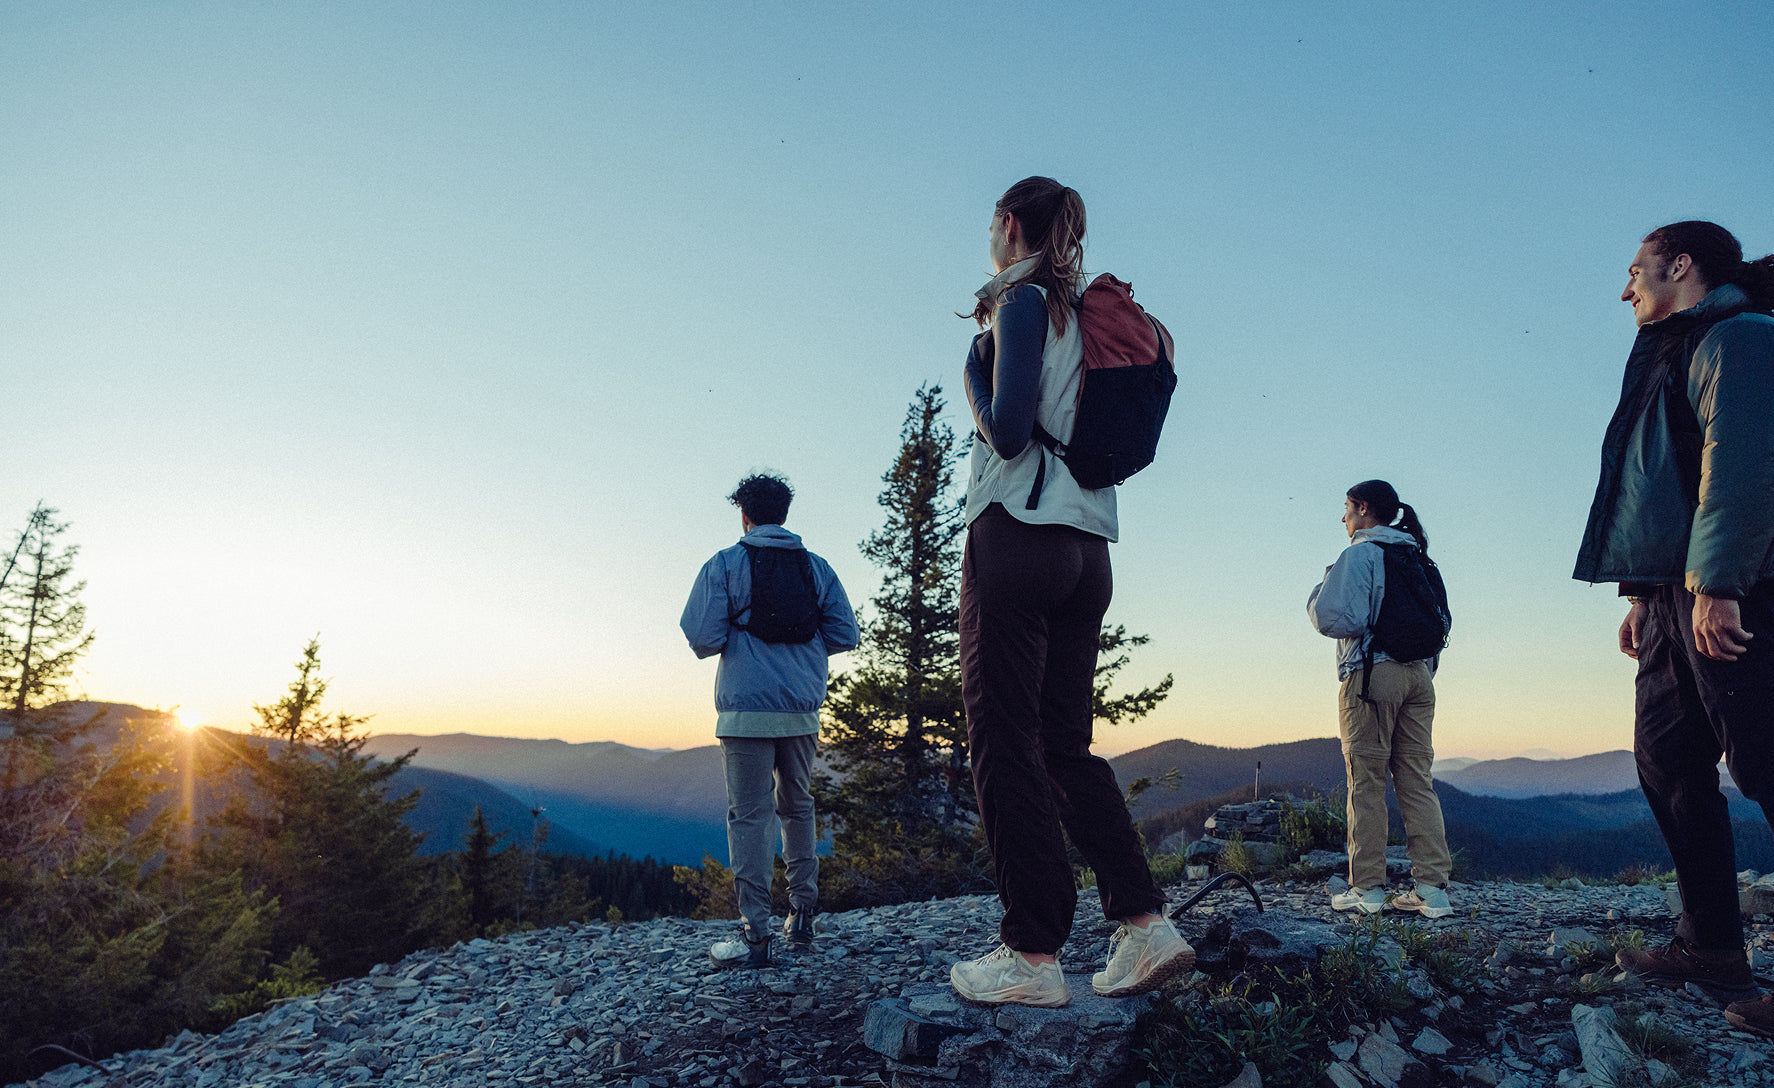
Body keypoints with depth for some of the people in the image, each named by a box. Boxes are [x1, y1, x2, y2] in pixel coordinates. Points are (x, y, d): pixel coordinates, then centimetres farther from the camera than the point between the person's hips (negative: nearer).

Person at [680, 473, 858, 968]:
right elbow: (845, 633, 6)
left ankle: (755, 934, -4)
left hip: (747, 709, -4)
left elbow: (703, 638, -9)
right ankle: (801, 918, 19)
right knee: (798, 808, 17)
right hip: (803, 709, 4)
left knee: (749, 815, -3)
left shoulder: (724, 565, -1)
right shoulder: (817, 566, 9)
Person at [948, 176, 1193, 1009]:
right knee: (1065, 744, 11)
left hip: (1018, 535, -8)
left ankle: (1033, 955, -1)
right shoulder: (1086, 315, 19)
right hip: (1088, 549, 8)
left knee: (1005, 743, -4)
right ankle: (1145, 924, 6)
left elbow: (1007, 431, -14)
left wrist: (973, 364, 3)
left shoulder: (1023, 304, -5)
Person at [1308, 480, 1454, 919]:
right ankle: (1432, 888, 3)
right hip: (1419, 675, 7)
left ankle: (1367, 888, 1)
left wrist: (1318, 594, 1)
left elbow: (1337, 618, -16)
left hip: (1371, 674, -7)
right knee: (1417, 781, 6)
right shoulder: (1417, 557, 18)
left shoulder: (1359, 555, -6)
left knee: (1366, 783, -2)